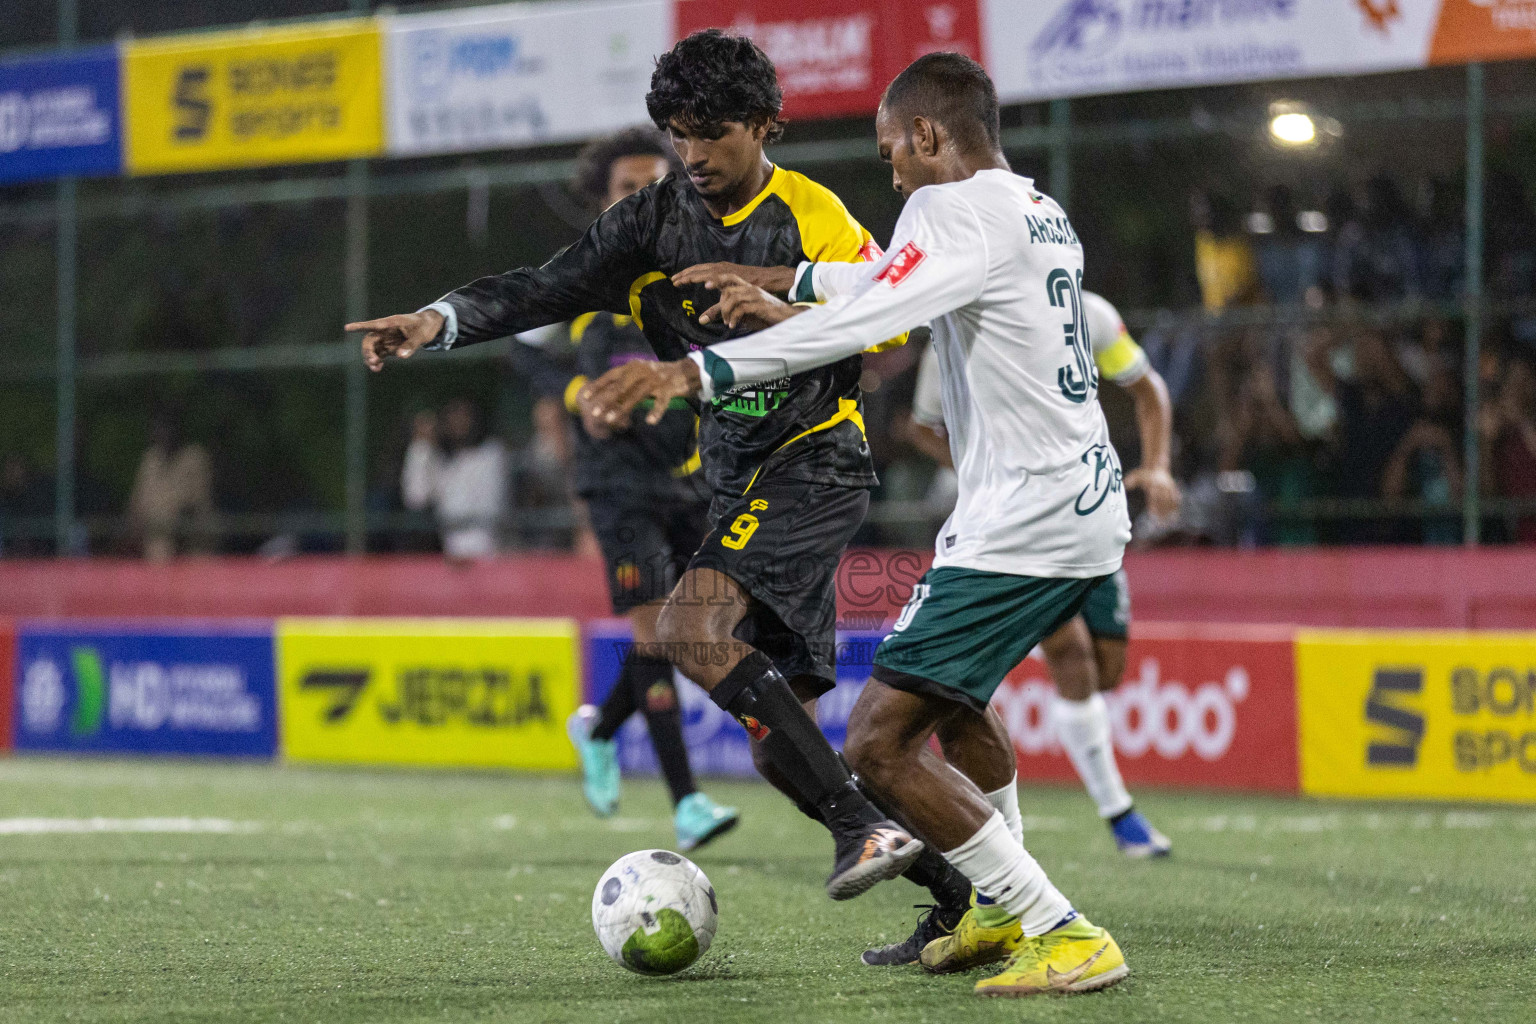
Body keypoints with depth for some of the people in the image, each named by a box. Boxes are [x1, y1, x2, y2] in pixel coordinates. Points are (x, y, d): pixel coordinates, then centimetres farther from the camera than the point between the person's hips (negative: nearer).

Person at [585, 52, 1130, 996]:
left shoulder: (955, 208, -12)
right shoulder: (1043, 218, 17)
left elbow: (862, 321, -26)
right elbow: (893, 278, 31)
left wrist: (698, 371, -30)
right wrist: (786, 289, 37)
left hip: (1021, 522, -10)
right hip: (1090, 506, 10)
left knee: (881, 745, -12)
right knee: (948, 689, 32)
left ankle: (1066, 938, -13)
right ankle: (1002, 912, 39)